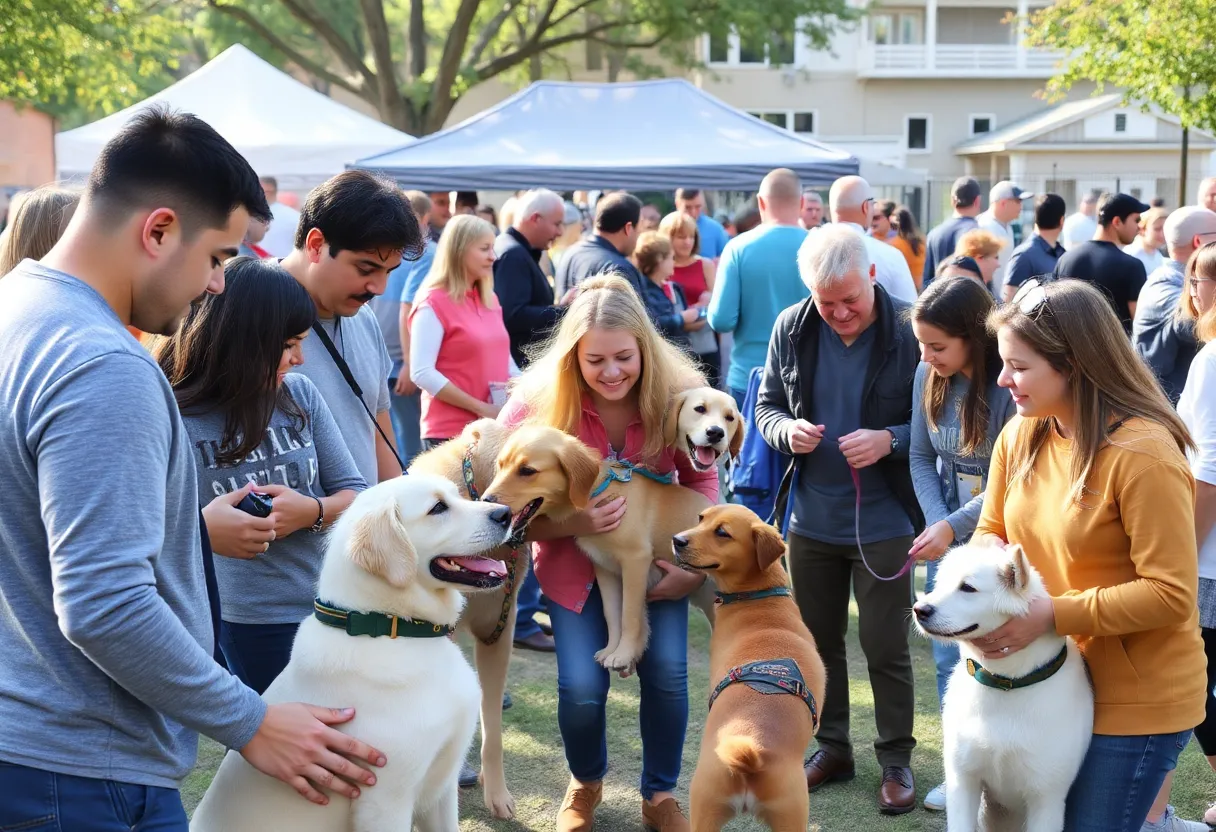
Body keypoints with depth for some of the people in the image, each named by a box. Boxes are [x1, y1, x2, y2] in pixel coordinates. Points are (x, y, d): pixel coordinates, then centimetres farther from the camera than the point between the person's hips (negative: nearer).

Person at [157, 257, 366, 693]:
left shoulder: (300, 395, 2)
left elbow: (357, 495, 7)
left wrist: (313, 511, -14)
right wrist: (199, 530, -32)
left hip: (327, 608, 4)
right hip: (243, 628, -4)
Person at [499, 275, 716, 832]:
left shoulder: (677, 393, -20)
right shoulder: (538, 403, -23)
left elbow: (702, 480, -4)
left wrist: (696, 562, -15)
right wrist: (573, 524, -35)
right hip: (576, 566, -1)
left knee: (667, 674, -11)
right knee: (582, 687, -11)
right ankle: (585, 783, 23)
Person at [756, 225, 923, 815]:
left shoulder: (908, 332, -16)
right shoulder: (792, 329, -5)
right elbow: (768, 406, 6)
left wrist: (890, 440, -27)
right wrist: (787, 429, -17)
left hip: (883, 520, -4)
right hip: (811, 517, 4)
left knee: (885, 646, 5)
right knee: (818, 639, 16)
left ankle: (896, 759, 22)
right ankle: (831, 747, 33)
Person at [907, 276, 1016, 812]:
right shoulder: (929, 376, -6)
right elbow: (922, 457, 3)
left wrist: (955, 527, -20)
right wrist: (937, 524, -10)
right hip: (945, 535, 5)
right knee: (949, 659, 13)